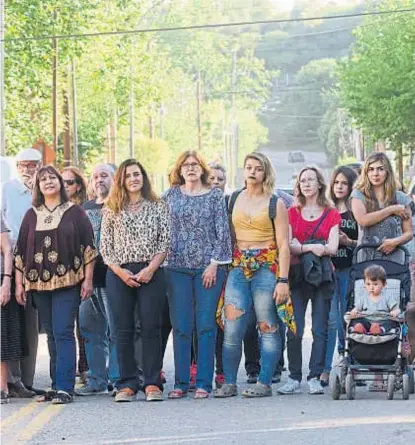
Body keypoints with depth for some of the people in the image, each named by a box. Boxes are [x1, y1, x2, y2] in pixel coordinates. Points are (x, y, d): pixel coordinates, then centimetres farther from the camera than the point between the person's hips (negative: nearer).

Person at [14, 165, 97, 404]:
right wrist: (19, 283, 7)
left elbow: (88, 246, 1)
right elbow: (21, 250, 13)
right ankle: (58, 386, 12)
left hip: (68, 281, -4)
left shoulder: (75, 212, 3)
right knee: (52, 335, 7)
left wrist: (88, 279, -5)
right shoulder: (32, 215, 12)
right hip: (39, 284, 4)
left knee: (63, 332, -11)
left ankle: (65, 388, -14)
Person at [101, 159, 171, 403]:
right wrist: (119, 271, -8)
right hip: (119, 275, 1)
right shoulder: (112, 209, 10)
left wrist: (151, 268, -11)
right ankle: (127, 384, 5)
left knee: (151, 327, -4)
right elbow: (105, 246, 6)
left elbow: (165, 242, 3)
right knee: (123, 330, 1)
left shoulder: (158, 206, 8)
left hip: (151, 273, -1)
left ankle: (153, 383, -1)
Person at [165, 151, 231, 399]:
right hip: (178, 267, 2)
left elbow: (222, 232, 0)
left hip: (208, 268, -2)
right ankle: (181, 383, 7)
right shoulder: (171, 195, 9)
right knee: (181, 327, 2)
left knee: (206, 325, -3)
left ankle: (204, 383, 0)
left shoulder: (215, 196, 3)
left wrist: (214, 263, -7)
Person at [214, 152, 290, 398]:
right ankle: (229, 383, 2)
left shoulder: (275, 204, 2)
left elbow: (284, 245, -2)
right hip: (238, 267, 3)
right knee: (232, 328, -4)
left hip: (266, 267, -3)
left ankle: (265, 383, 2)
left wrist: (283, 280, -10)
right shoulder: (233, 199, 11)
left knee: (268, 327, -2)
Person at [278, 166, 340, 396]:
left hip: (322, 275, 0)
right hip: (297, 276, 1)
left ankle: (315, 378, -2)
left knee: (319, 331, -4)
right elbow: (288, 246, 2)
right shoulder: (292, 213, 13)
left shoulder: (331, 214, 10)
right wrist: (312, 247, -13)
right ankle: (294, 378, -1)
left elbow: (332, 248, -1)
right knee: (294, 330, -6)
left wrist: (301, 247, -11)